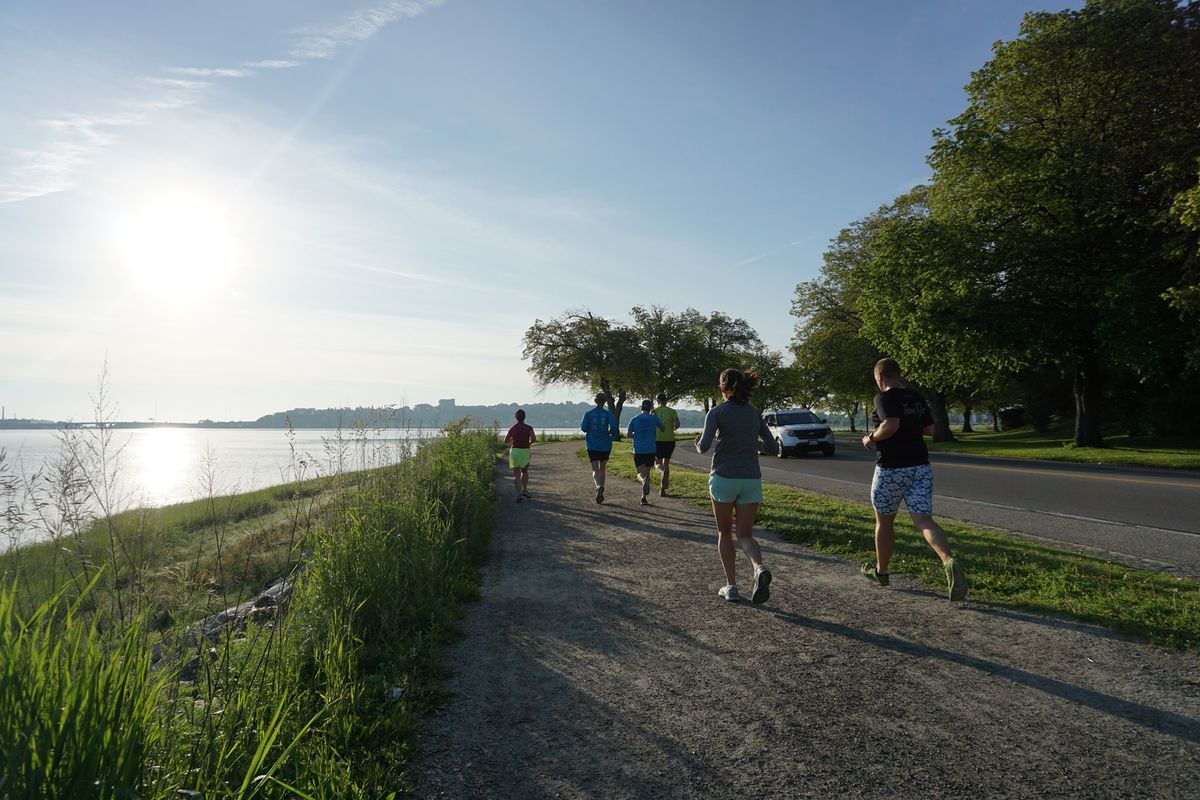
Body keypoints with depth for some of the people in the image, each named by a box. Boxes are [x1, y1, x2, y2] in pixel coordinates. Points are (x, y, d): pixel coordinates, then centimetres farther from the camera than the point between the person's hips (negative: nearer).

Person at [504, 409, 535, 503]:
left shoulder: (512, 428, 1)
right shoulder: (529, 428, -4)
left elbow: (506, 441, 8)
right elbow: (534, 439, -18)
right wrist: (529, 443, 3)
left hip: (515, 451, 0)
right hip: (525, 452, 0)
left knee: (517, 474, -1)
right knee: (525, 472, 23)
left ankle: (519, 493, -18)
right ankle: (525, 490, 12)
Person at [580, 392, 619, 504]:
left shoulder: (589, 413, -1)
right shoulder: (608, 414, -2)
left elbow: (584, 428, -6)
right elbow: (614, 426, -14)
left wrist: (581, 426, 17)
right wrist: (612, 435, 6)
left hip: (592, 446, -1)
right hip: (605, 446, 1)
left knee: (595, 470, -5)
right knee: (602, 469, 17)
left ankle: (599, 486, -35)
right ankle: (600, 494, 20)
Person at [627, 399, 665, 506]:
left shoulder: (634, 420, 2)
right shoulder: (654, 418, -1)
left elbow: (629, 434, 4)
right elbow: (662, 429, 14)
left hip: (638, 450, 0)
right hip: (651, 449, 0)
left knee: (640, 473, 2)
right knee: (647, 472, 10)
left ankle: (644, 480, -35)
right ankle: (644, 498, 10)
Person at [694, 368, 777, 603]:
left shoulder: (717, 412, -4)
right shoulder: (755, 413, 9)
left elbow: (704, 446, -15)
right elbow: (772, 447, 12)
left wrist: (698, 444, 9)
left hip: (724, 478, -3)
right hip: (751, 480, 3)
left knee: (724, 533, 15)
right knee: (744, 535, 8)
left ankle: (731, 586, 12)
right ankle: (760, 568, -22)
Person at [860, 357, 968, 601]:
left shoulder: (884, 398, -12)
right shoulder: (917, 398, 11)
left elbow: (891, 425, -27)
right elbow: (929, 428, 16)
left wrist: (871, 438, -12)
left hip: (891, 468, -6)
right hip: (920, 466, 6)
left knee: (884, 521, 13)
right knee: (924, 520, -3)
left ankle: (880, 571, 28)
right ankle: (950, 562, -29)